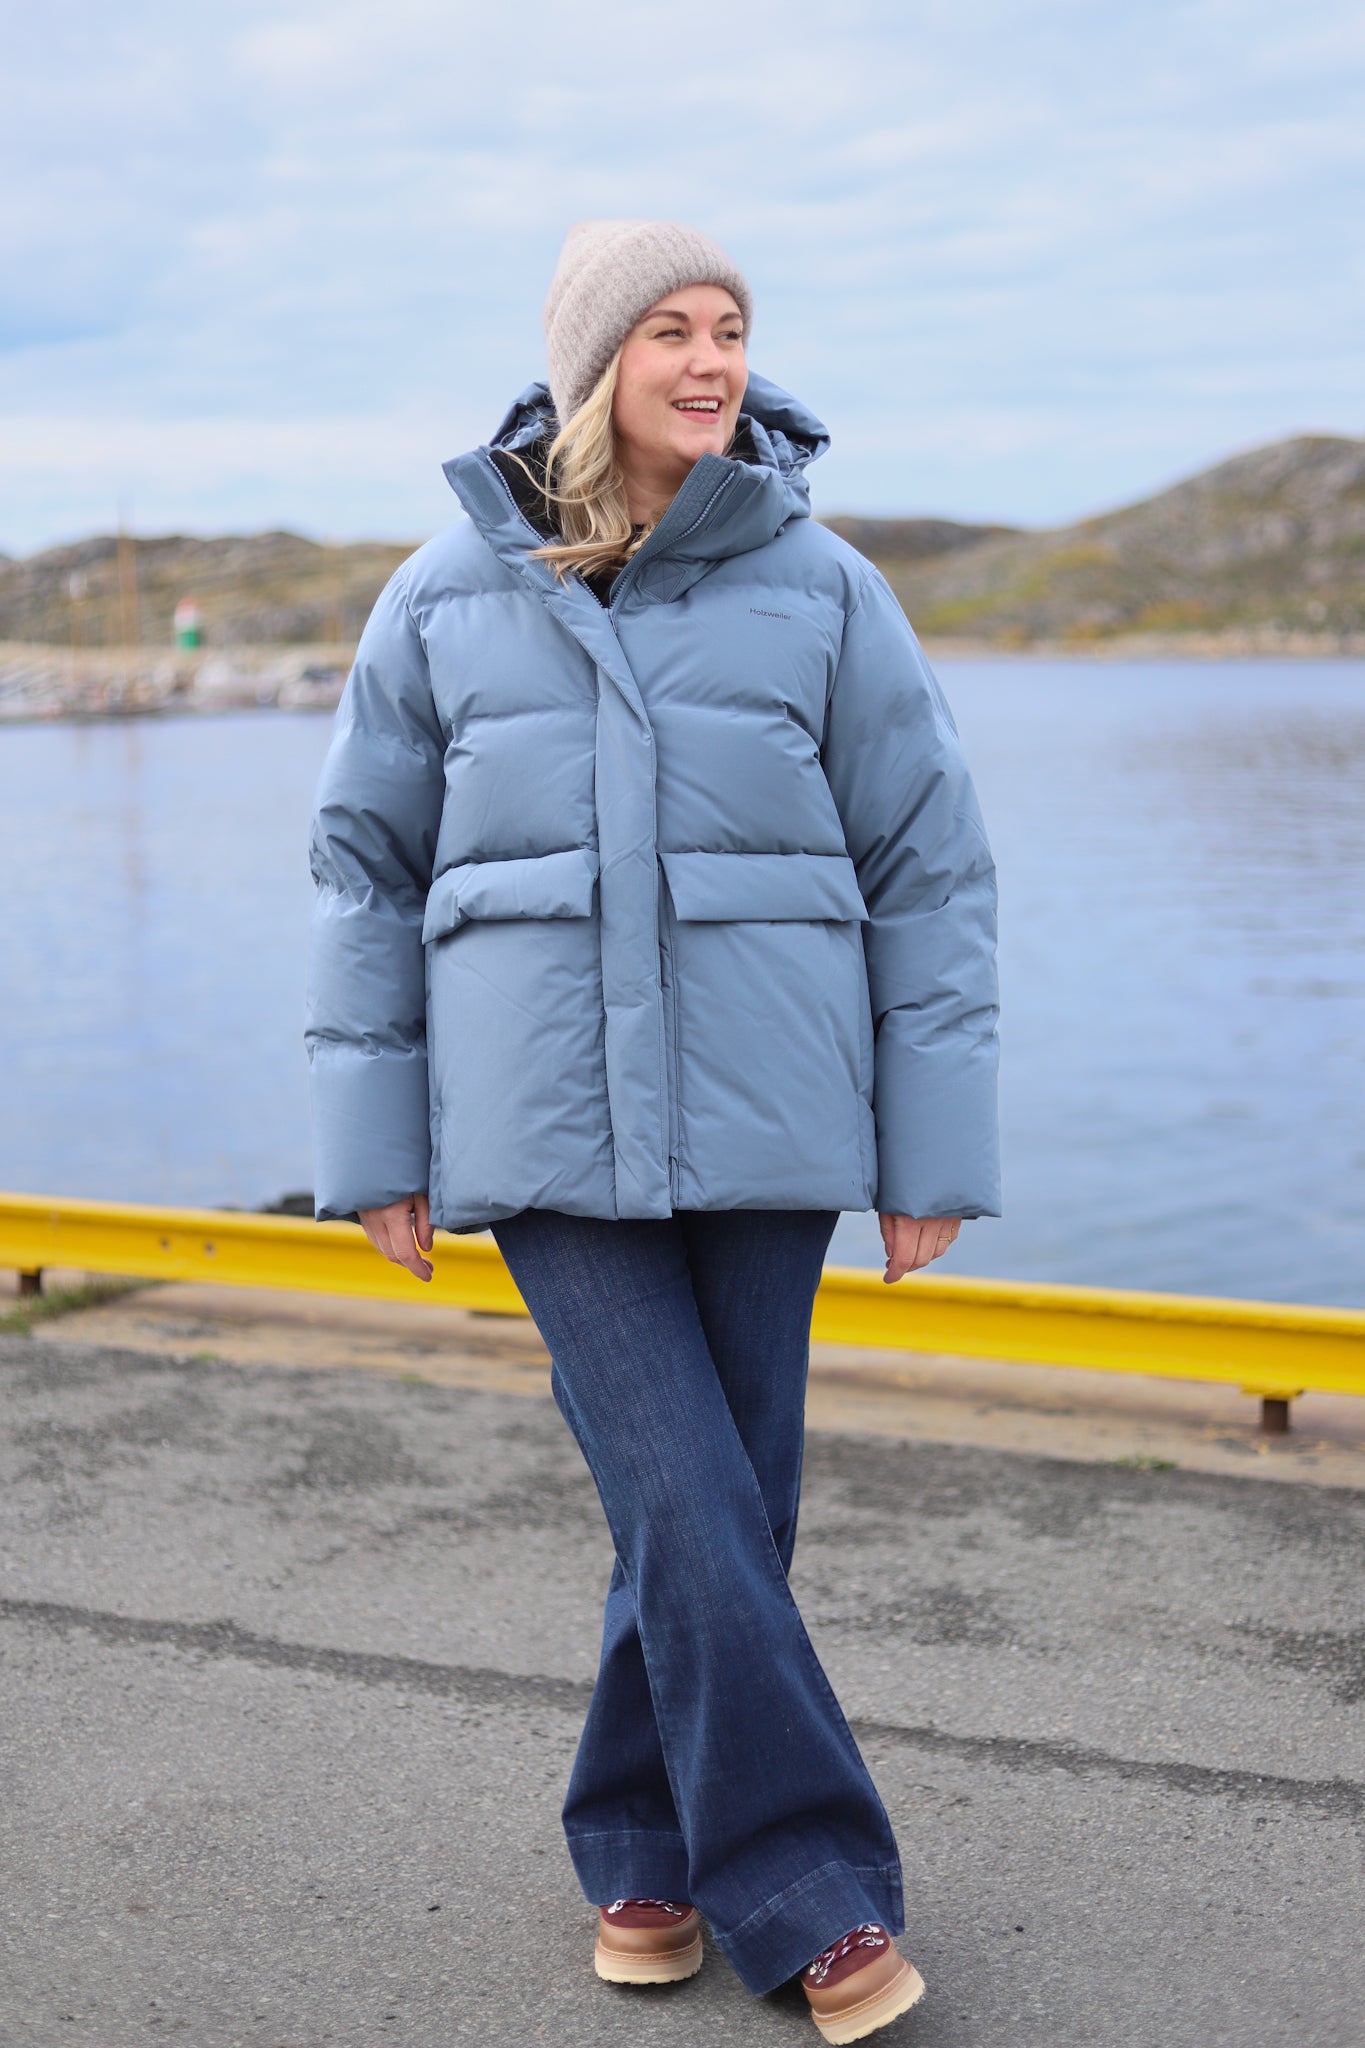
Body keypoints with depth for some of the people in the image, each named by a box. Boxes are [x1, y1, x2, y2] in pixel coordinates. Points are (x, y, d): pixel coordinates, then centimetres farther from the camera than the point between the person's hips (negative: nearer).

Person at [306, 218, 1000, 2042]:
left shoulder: (822, 589, 1)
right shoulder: (449, 597, 3)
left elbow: (932, 867, 3)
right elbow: (368, 865, 8)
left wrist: (936, 1155, 0)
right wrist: (375, 1148, 5)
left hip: (764, 1122, 1)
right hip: (549, 1122, 0)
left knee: (722, 1502, 7)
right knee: (686, 1503, -8)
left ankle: (645, 1849, 29)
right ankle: (816, 1900, 5)